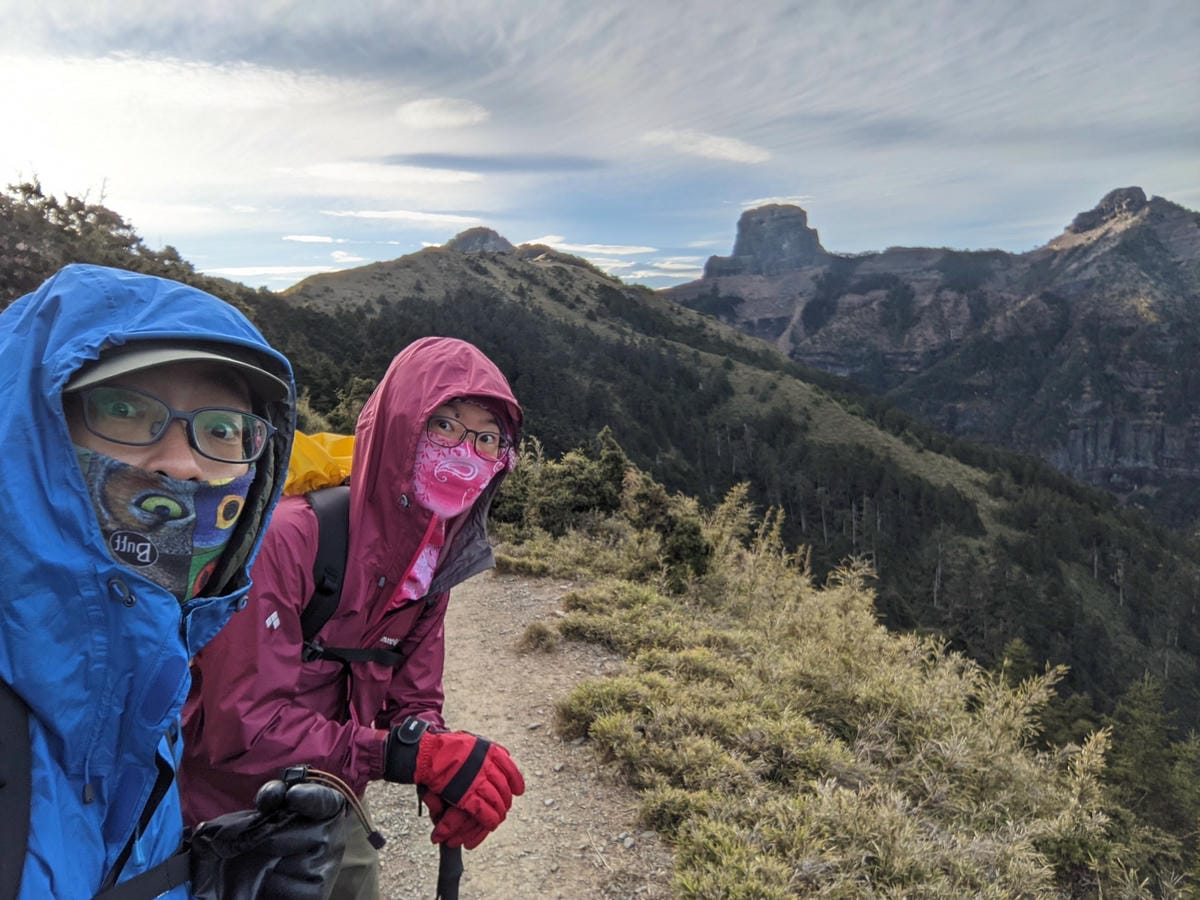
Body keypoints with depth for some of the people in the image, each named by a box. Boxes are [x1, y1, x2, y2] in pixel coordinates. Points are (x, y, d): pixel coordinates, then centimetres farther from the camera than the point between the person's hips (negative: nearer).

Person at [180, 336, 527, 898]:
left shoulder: (433, 561, -7)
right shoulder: (285, 537, -30)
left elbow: (413, 702, -3)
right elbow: (243, 728, -30)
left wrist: (448, 766, -24)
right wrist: (411, 755, -36)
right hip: (223, 819, -5)